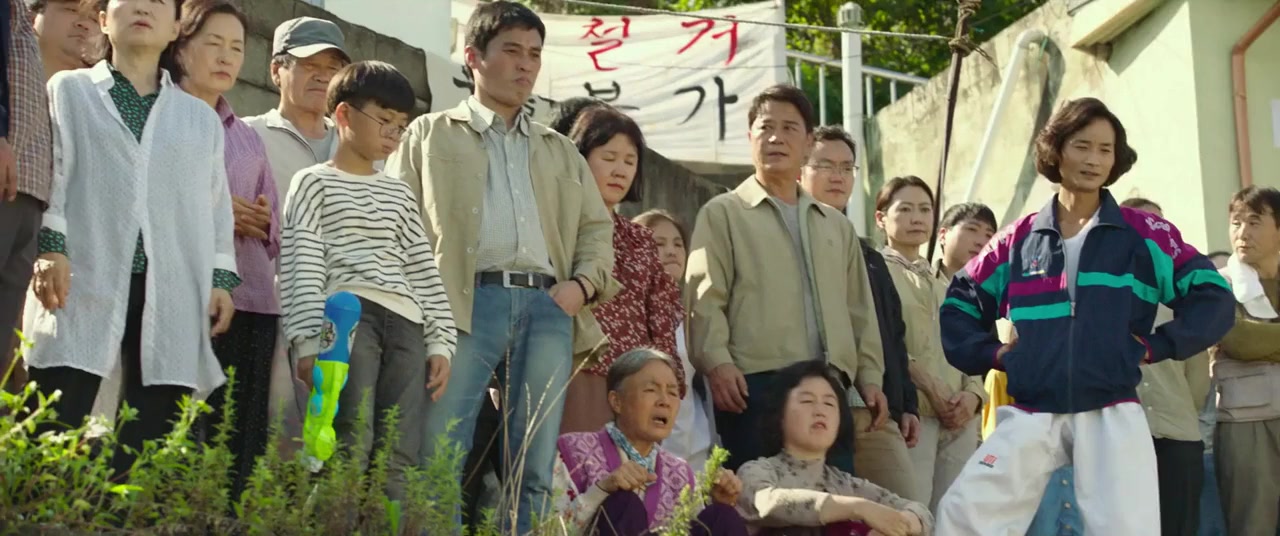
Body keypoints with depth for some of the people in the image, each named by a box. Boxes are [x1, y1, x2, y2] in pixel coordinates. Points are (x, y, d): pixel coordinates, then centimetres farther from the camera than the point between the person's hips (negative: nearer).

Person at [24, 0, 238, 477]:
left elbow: (217, 205, 19)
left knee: (151, 444, -4)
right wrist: (49, 245, -10)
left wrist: (222, 278, 6)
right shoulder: (68, 92, 16)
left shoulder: (201, 118, 24)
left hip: (172, 295, 3)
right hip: (83, 283, -2)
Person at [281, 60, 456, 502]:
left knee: (400, 461, -4)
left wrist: (440, 342, 11)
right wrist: (310, 341, -12)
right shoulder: (315, 183, 8)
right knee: (351, 450, -16)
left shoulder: (400, 193, 25)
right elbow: (300, 266, -1)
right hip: (347, 317, -5)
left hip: (405, 323, 5)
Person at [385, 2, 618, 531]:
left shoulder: (560, 151, 28)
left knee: (534, 470, 0)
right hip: (466, 302, -3)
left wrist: (584, 282, 1)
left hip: (548, 308, 3)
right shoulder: (430, 134, 17)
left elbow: (597, 226, 23)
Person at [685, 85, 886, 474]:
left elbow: (859, 308, 23)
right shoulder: (723, 213, 9)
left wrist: (870, 376, 12)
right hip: (756, 384, -4)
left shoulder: (837, 225, 25)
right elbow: (705, 298, -2)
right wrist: (717, 362, -17)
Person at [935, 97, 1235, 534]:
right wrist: (990, 354, 7)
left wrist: (1157, 346, -3)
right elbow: (960, 302, 19)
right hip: (1031, 416, 2)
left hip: (1111, 416, -2)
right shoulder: (1018, 240, 10)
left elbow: (1213, 297, 3)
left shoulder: (1145, 234, 5)